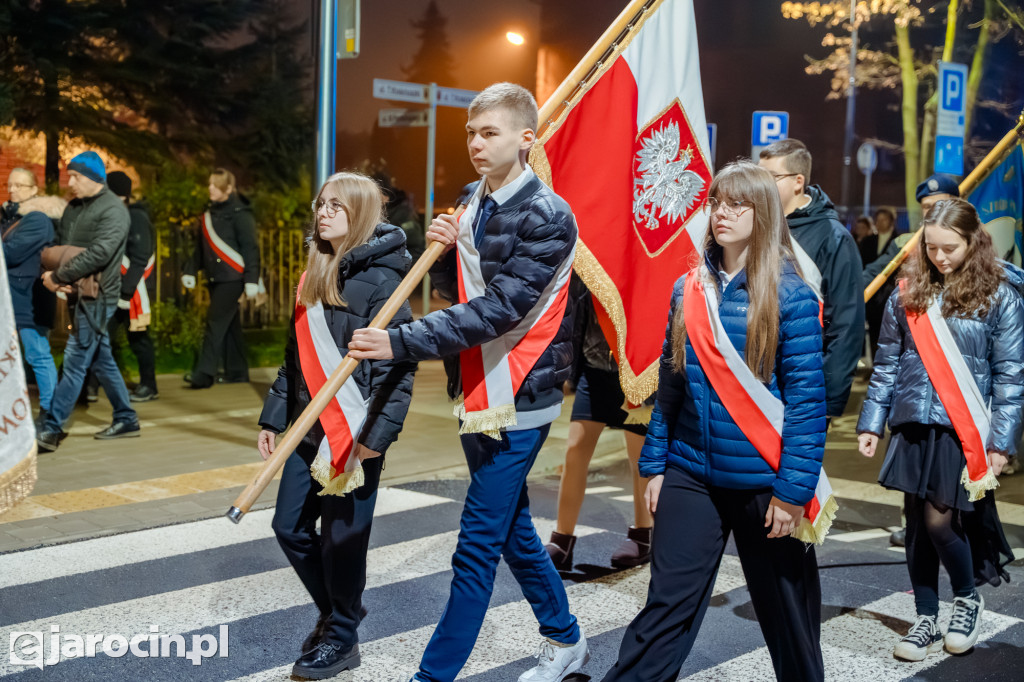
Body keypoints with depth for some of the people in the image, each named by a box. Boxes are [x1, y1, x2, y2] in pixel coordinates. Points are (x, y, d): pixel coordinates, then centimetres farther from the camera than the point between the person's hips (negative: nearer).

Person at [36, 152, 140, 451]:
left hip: (97, 296, -8)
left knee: (74, 363, -7)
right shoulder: (73, 207, 14)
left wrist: (58, 276, -18)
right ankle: (126, 419, 24)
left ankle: (51, 429, -5)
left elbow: (98, 254, -22)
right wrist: (53, 274, -9)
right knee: (101, 360, 14)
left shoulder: (113, 209, -11)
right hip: (78, 294, 8)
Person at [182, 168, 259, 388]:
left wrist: (251, 280, -17)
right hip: (215, 278, 8)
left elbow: (250, 249, -12)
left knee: (216, 324, -12)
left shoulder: (239, 214, -9)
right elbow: (201, 248, 19)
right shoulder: (209, 213, 14)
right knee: (229, 325, 11)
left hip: (232, 279, -8)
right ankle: (237, 372, 18)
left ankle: (203, 374, -12)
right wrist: (190, 271, 12)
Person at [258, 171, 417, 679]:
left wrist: (378, 433, -21)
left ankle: (342, 638, 20)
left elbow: (398, 363, -16)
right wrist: (274, 415, 17)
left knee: (342, 537, 1)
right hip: (311, 427, 8)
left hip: (355, 430, -8)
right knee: (291, 527, 11)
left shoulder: (380, 279, -11)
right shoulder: (315, 273, 13)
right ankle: (332, 610, 33)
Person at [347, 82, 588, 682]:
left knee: (478, 547, -4)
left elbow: (500, 309, -23)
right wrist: (444, 252, -5)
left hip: (518, 401, -9)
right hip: (479, 392, 9)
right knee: (512, 529, 19)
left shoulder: (548, 216, -15)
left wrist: (400, 342, -27)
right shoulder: (474, 207, 11)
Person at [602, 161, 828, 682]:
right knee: (667, 608, 4)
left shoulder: (789, 294, -9)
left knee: (785, 610, 13)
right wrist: (655, 464, 8)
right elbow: (669, 385, 10)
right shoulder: (688, 289, 5)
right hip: (691, 476, 3)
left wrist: (793, 490, -14)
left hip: (763, 481, -3)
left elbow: (806, 397, -11)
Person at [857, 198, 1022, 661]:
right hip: (913, 427, 3)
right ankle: (926, 621, 24)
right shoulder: (908, 293, 6)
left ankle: (968, 599, 24)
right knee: (918, 525, 8)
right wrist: (871, 423, 8)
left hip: (964, 431, -3)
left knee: (940, 521, -7)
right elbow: (887, 363, 10)